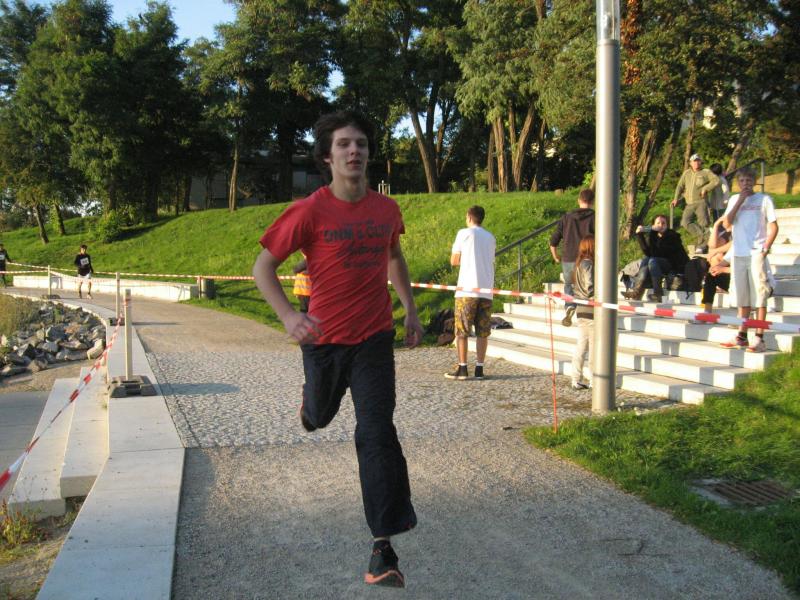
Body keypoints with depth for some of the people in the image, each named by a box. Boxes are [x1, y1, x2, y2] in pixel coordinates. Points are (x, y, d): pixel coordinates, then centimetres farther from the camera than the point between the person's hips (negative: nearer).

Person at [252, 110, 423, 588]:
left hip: (374, 338, 1)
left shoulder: (387, 209, -2)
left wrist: (411, 310, 15)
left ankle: (384, 548, -6)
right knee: (320, 416, 22)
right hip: (324, 338, -1)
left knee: (377, 432, -10)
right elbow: (263, 267, -11)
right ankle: (311, 402, 63)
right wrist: (289, 316, -27)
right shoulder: (310, 212, -14)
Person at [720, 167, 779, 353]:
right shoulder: (734, 200, 13)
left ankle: (759, 339, -7)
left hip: (757, 254, -4)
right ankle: (742, 336, 15)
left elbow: (773, 227, 1)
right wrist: (740, 201, -4)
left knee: (759, 295, -6)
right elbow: (727, 224, 1)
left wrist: (765, 249, -10)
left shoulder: (764, 199, 2)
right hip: (738, 254, 4)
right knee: (742, 297, 8)